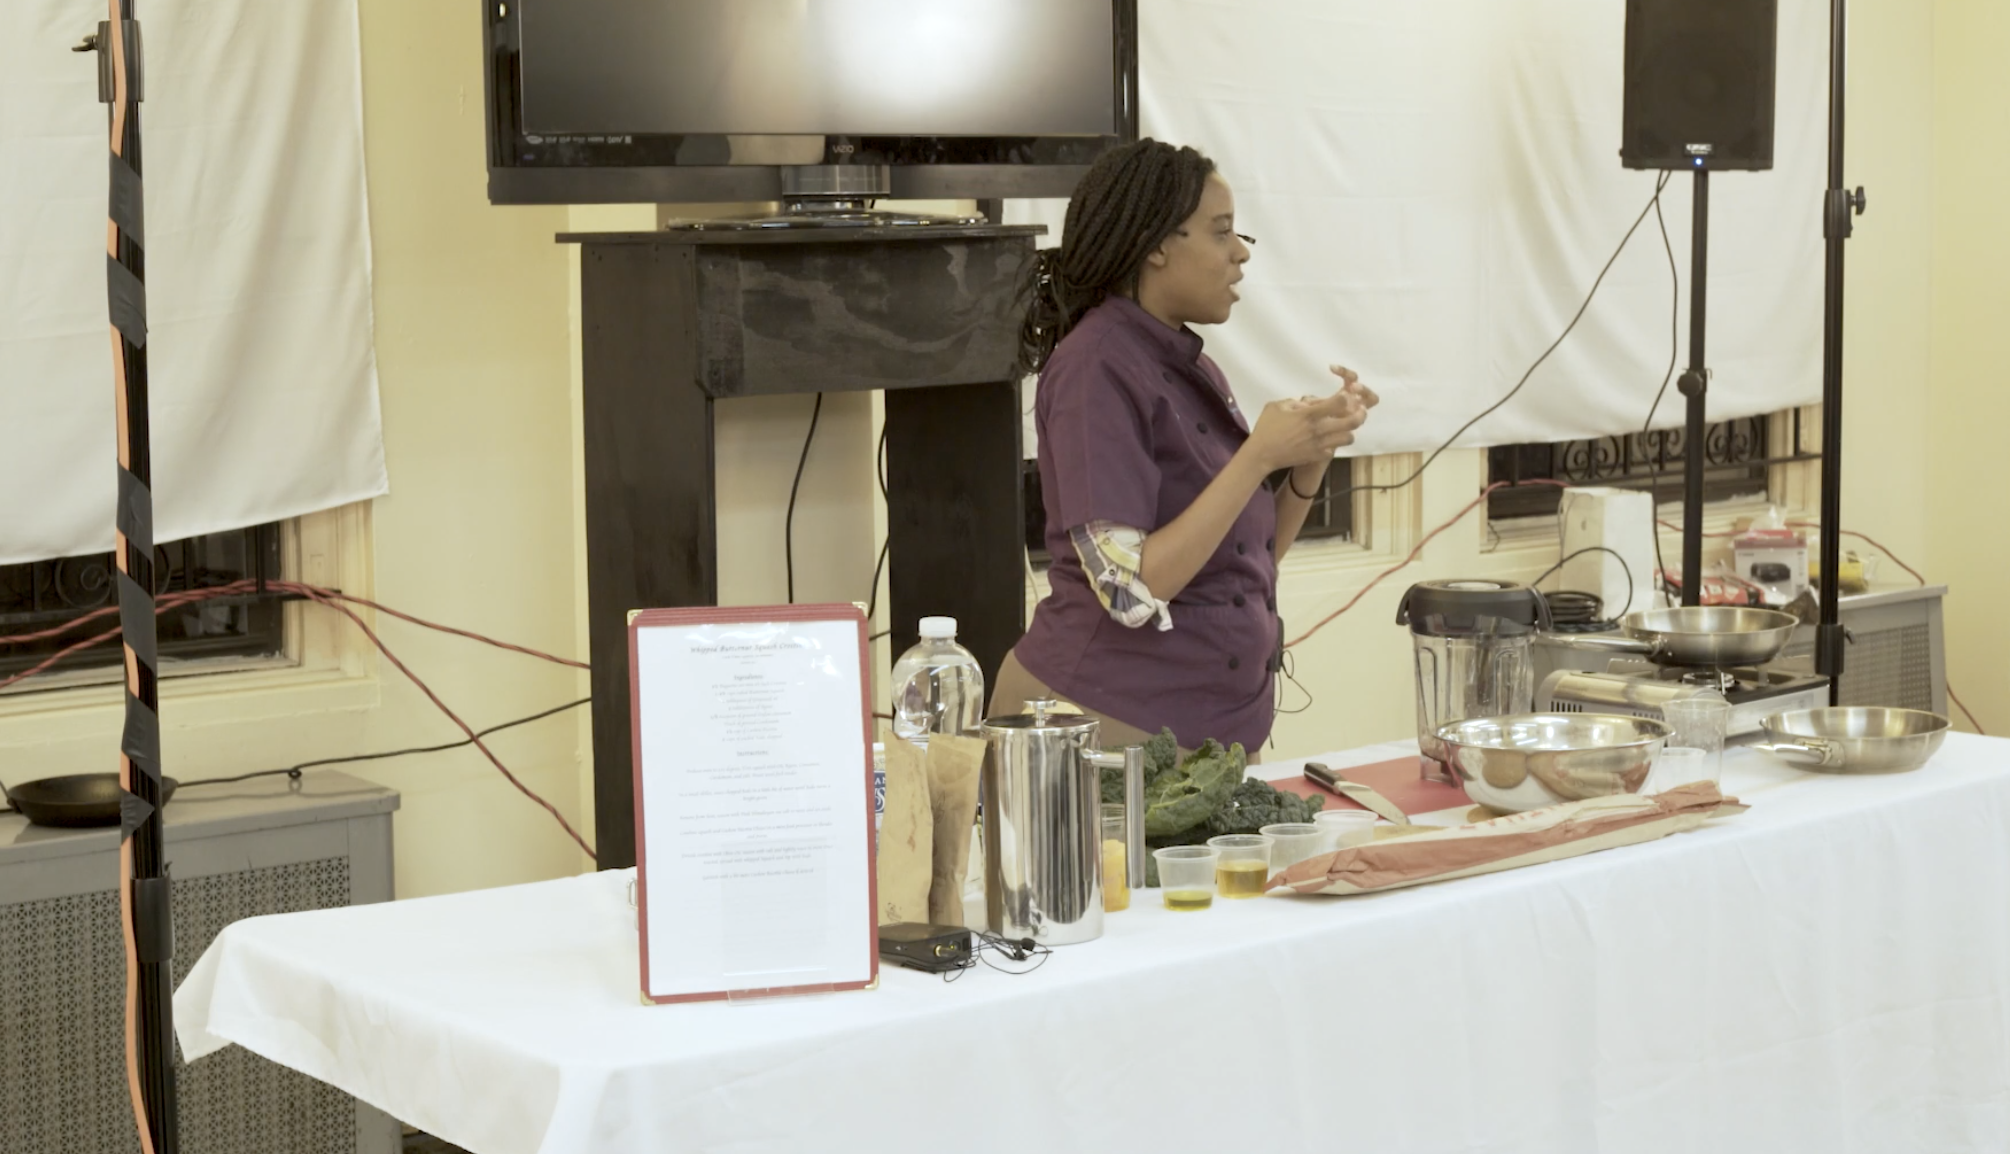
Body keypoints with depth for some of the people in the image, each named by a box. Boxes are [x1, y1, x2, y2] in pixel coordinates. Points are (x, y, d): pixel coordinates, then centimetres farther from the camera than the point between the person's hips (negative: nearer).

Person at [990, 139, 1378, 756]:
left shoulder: (1190, 367, 10)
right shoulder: (1097, 367, -14)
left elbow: (1253, 561, 14)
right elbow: (1134, 589, -21)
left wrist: (1314, 451, -1)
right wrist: (1258, 455, -22)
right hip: (1109, 720, -8)